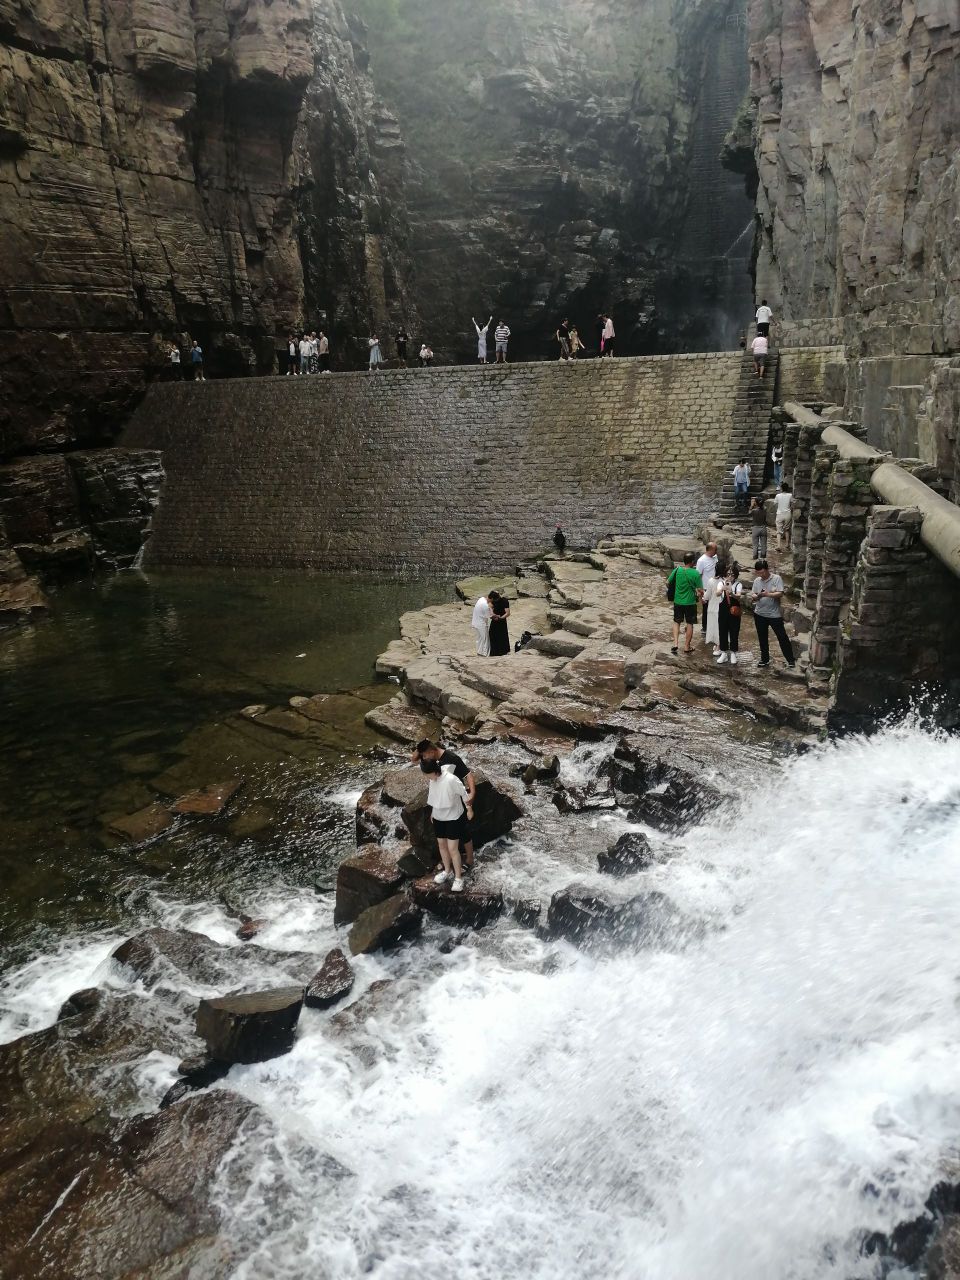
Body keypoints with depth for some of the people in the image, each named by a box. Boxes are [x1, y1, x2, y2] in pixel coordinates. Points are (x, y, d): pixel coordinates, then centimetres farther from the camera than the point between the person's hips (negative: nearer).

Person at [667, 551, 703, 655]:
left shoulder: (677, 570, -8)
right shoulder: (695, 573, -16)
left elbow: (668, 583, 2)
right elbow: (700, 591, -14)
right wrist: (700, 597, 8)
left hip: (678, 602, 3)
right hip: (690, 603, -3)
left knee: (676, 622, 19)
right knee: (690, 624, 12)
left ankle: (675, 643, 6)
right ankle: (687, 647, 19)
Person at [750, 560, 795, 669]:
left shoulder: (777, 578, -10)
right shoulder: (756, 581, 3)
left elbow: (780, 593, -17)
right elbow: (753, 595, 3)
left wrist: (768, 594, -32)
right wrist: (755, 596, -20)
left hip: (775, 614, -4)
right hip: (760, 614, 4)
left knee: (782, 637, 1)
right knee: (762, 638, 12)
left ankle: (790, 660, 9)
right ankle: (765, 659, 26)